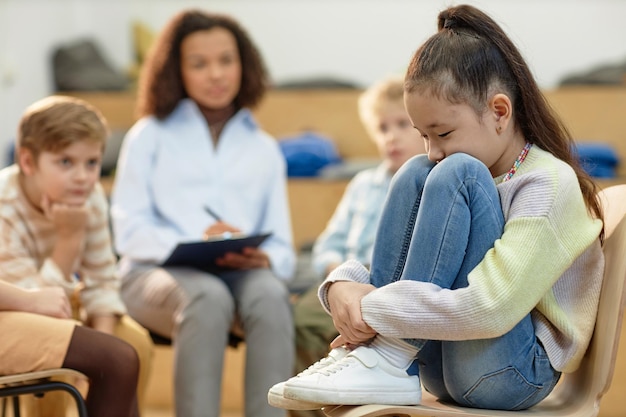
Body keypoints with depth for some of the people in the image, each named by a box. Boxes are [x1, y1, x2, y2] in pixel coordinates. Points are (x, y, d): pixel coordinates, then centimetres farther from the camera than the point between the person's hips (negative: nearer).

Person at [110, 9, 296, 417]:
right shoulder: (150, 136, 16)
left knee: (270, 294, -35)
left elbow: (282, 246, 16)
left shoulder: (263, 149, 25)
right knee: (208, 298, -38)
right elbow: (129, 230, 4)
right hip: (157, 272, -2)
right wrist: (192, 247, -15)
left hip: (242, 272, 2)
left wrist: (265, 259, -10)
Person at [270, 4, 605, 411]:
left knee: (457, 174, -21)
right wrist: (342, 285, -12)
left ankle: (390, 360, -20)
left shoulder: (550, 182, -14)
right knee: (414, 174, -2)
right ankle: (366, 354, -12)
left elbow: (488, 309, -26)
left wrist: (377, 312, -21)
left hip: (512, 372, -8)